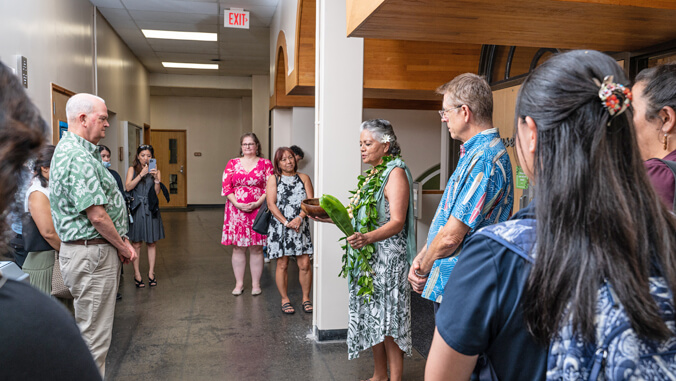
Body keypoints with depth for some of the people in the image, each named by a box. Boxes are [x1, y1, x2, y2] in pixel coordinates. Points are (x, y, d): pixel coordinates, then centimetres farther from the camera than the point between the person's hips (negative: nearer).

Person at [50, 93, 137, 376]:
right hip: (92, 255, -11)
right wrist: (122, 246, -8)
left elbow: (104, 206, 17)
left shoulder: (74, 151, 16)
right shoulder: (78, 157, -19)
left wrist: (121, 241, 12)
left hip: (94, 250, 11)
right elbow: (97, 215, -22)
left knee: (91, 331, 20)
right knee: (93, 337, -1)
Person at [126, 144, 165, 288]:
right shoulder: (132, 169, 6)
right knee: (136, 243, 2)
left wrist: (156, 178, -16)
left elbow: (157, 192, 0)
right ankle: (137, 273, 10)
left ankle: (151, 273, 13)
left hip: (151, 209, 1)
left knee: (152, 243, 4)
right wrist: (141, 174, -15)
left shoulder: (155, 171, 8)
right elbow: (128, 187, -8)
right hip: (136, 209, -1)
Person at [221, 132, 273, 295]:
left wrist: (256, 204, -14)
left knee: (256, 248, 4)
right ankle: (239, 283, 17)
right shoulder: (232, 163, 9)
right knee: (238, 248, 5)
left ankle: (256, 283, 15)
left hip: (258, 210, -1)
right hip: (236, 210, 1)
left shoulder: (266, 164, 5)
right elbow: (226, 186, 2)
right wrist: (237, 204, -10)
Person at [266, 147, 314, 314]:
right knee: (282, 264, 4)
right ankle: (285, 300, 18)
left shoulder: (303, 178, 10)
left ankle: (306, 298, 14)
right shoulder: (273, 179, 5)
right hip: (279, 227, -1)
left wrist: (299, 218, -14)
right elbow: (271, 204, -4)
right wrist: (286, 222, -13)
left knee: (304, 264, -2)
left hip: (300, 227, 1)